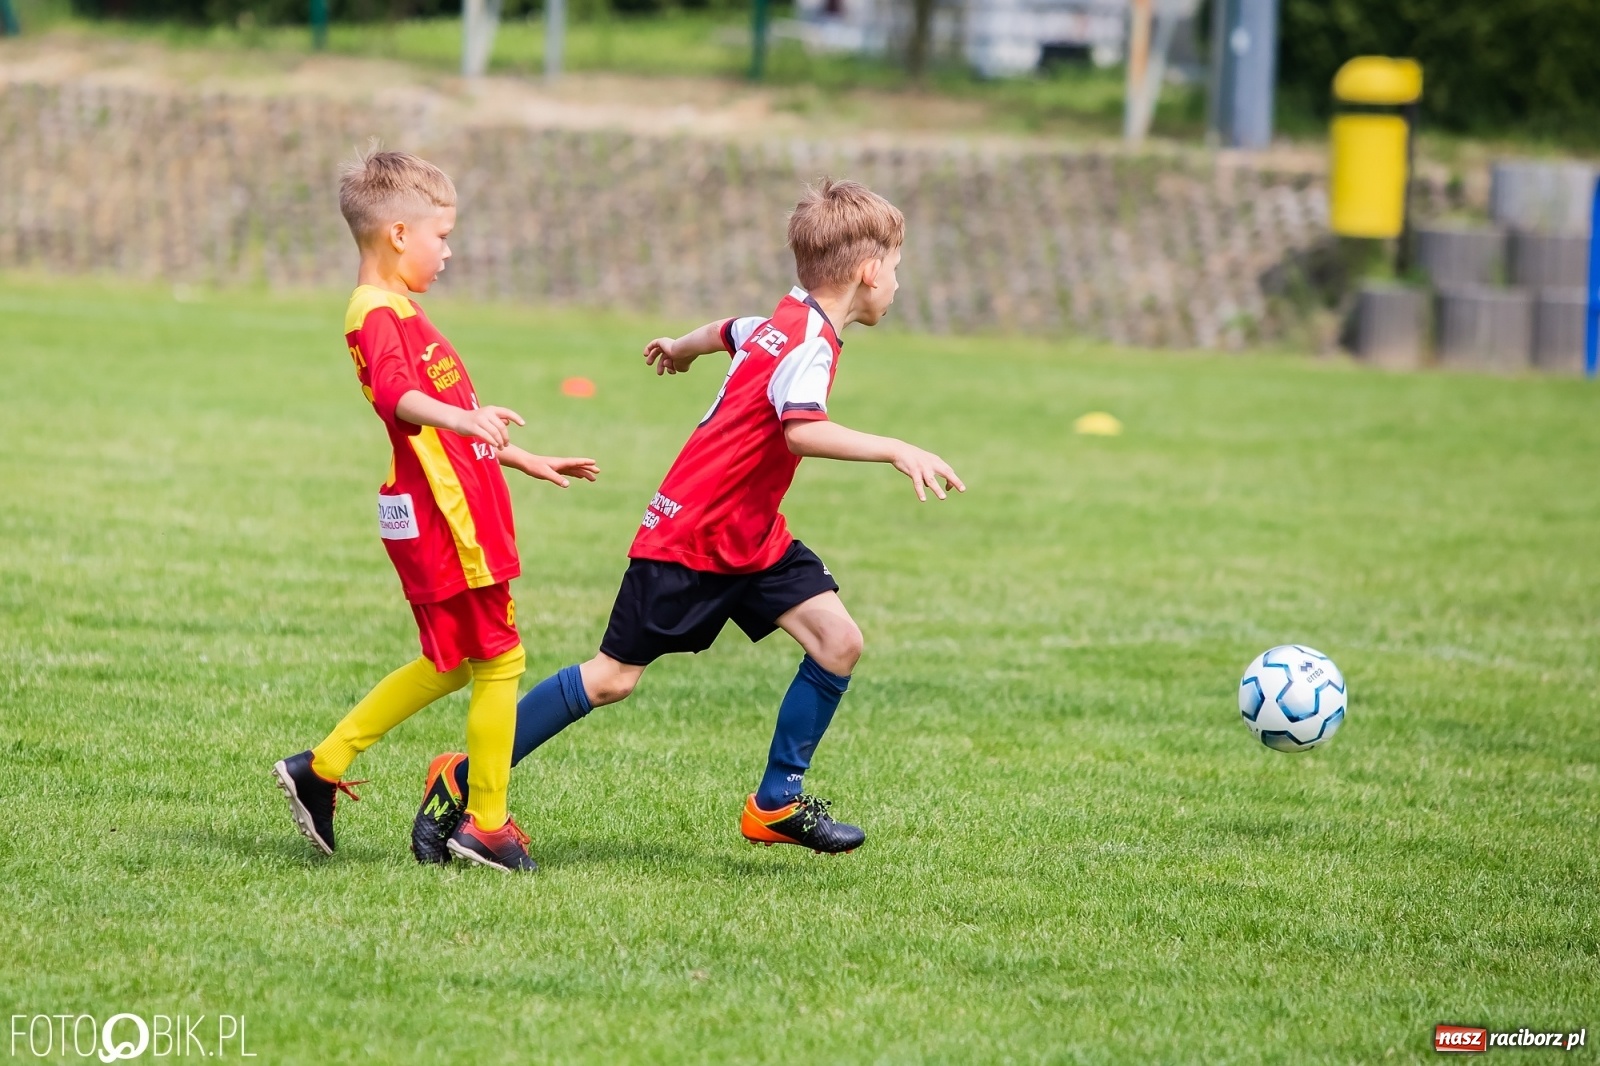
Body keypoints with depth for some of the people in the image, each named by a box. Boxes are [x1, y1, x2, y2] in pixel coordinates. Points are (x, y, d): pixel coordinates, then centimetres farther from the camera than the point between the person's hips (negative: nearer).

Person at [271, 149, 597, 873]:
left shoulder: (400, 314, 21)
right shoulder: (378, 316, -14)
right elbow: (400, 397, -34)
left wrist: (526, 461, 37)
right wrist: (463, 418, -51)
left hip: (457, 509, 11)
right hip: (443, 517, -11)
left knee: (452, 664, 17)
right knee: (498, 658, -3)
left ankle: (321, 767, 22)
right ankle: (486, 826, 4)